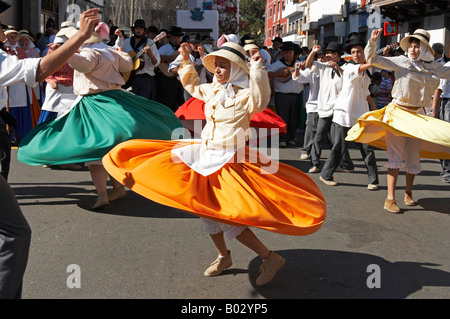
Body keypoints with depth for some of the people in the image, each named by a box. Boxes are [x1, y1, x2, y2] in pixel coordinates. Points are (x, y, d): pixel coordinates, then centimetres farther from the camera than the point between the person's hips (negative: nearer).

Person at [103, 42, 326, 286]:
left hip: (229, 160, -8)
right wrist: (186, 61, 24)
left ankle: (271, 258, 2)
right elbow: (193, 86, 30)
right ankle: (223, 257, 34)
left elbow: (260, 102, -36)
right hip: (205, 155, 8)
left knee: (227, 215, -14)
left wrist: (257, 69, -39)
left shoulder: (244, 94, -13)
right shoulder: (212, 90, 10)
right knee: (205, 208, 13)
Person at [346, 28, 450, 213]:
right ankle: (390, 198, -6)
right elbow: (372, 59, -8)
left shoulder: (434, 68, 5)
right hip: (397, 112, -3)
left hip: (418, 115, 3)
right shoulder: (401, 62, -4)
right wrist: (372, 42, -21)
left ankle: (408, 193, 30)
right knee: (395, 156, -8)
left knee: (413, 157, 9)